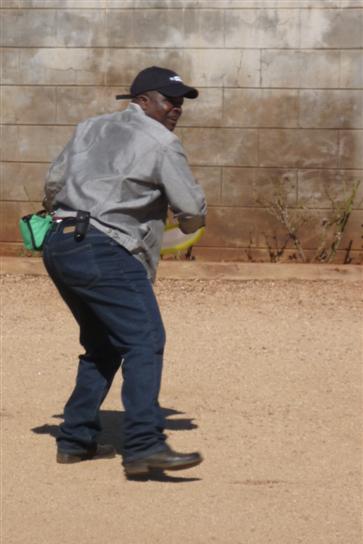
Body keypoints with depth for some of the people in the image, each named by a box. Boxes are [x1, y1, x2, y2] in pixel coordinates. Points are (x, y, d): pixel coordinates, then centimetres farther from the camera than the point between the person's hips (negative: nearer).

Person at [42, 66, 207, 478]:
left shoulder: (90, 128, 21)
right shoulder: (161, 142, -2)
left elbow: (53, 183, 27)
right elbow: (193, 210, -2)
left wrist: (58, 215, 47)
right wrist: (188, 223, 21)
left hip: (58, 246, 9)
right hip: (104, 251, -9)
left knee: (103, 346, 21)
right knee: (144, 342, -15)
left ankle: (75, 440, 21)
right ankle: (143, 445, -27)